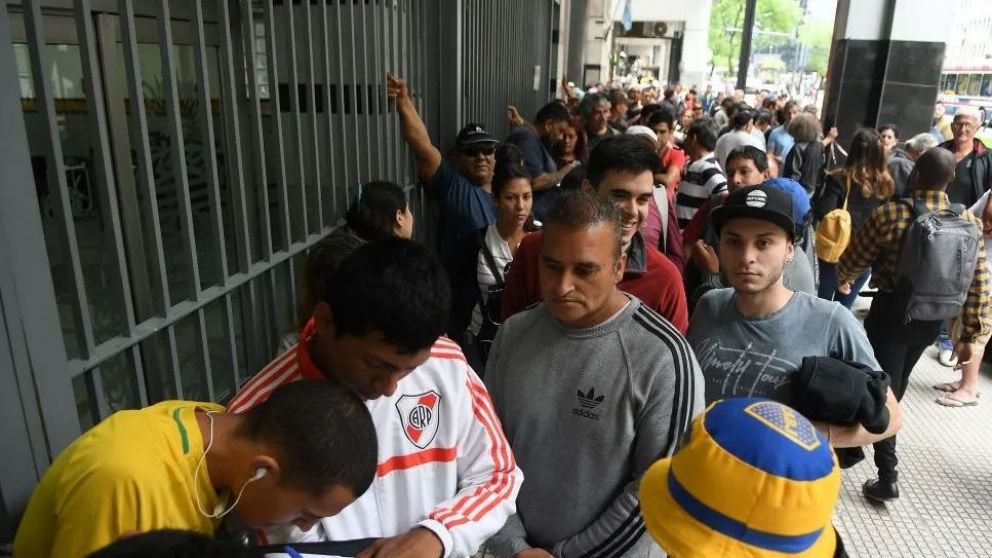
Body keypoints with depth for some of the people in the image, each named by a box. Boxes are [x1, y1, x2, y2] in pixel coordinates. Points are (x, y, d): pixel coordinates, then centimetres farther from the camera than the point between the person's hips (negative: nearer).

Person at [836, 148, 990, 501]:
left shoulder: (891, 214, -18)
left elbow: (853, 258, -6)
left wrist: (843, 280, 17)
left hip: (892, 311, -5)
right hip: (932, 318, 5)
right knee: (897, 381, 25)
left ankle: (888, 477, 0)